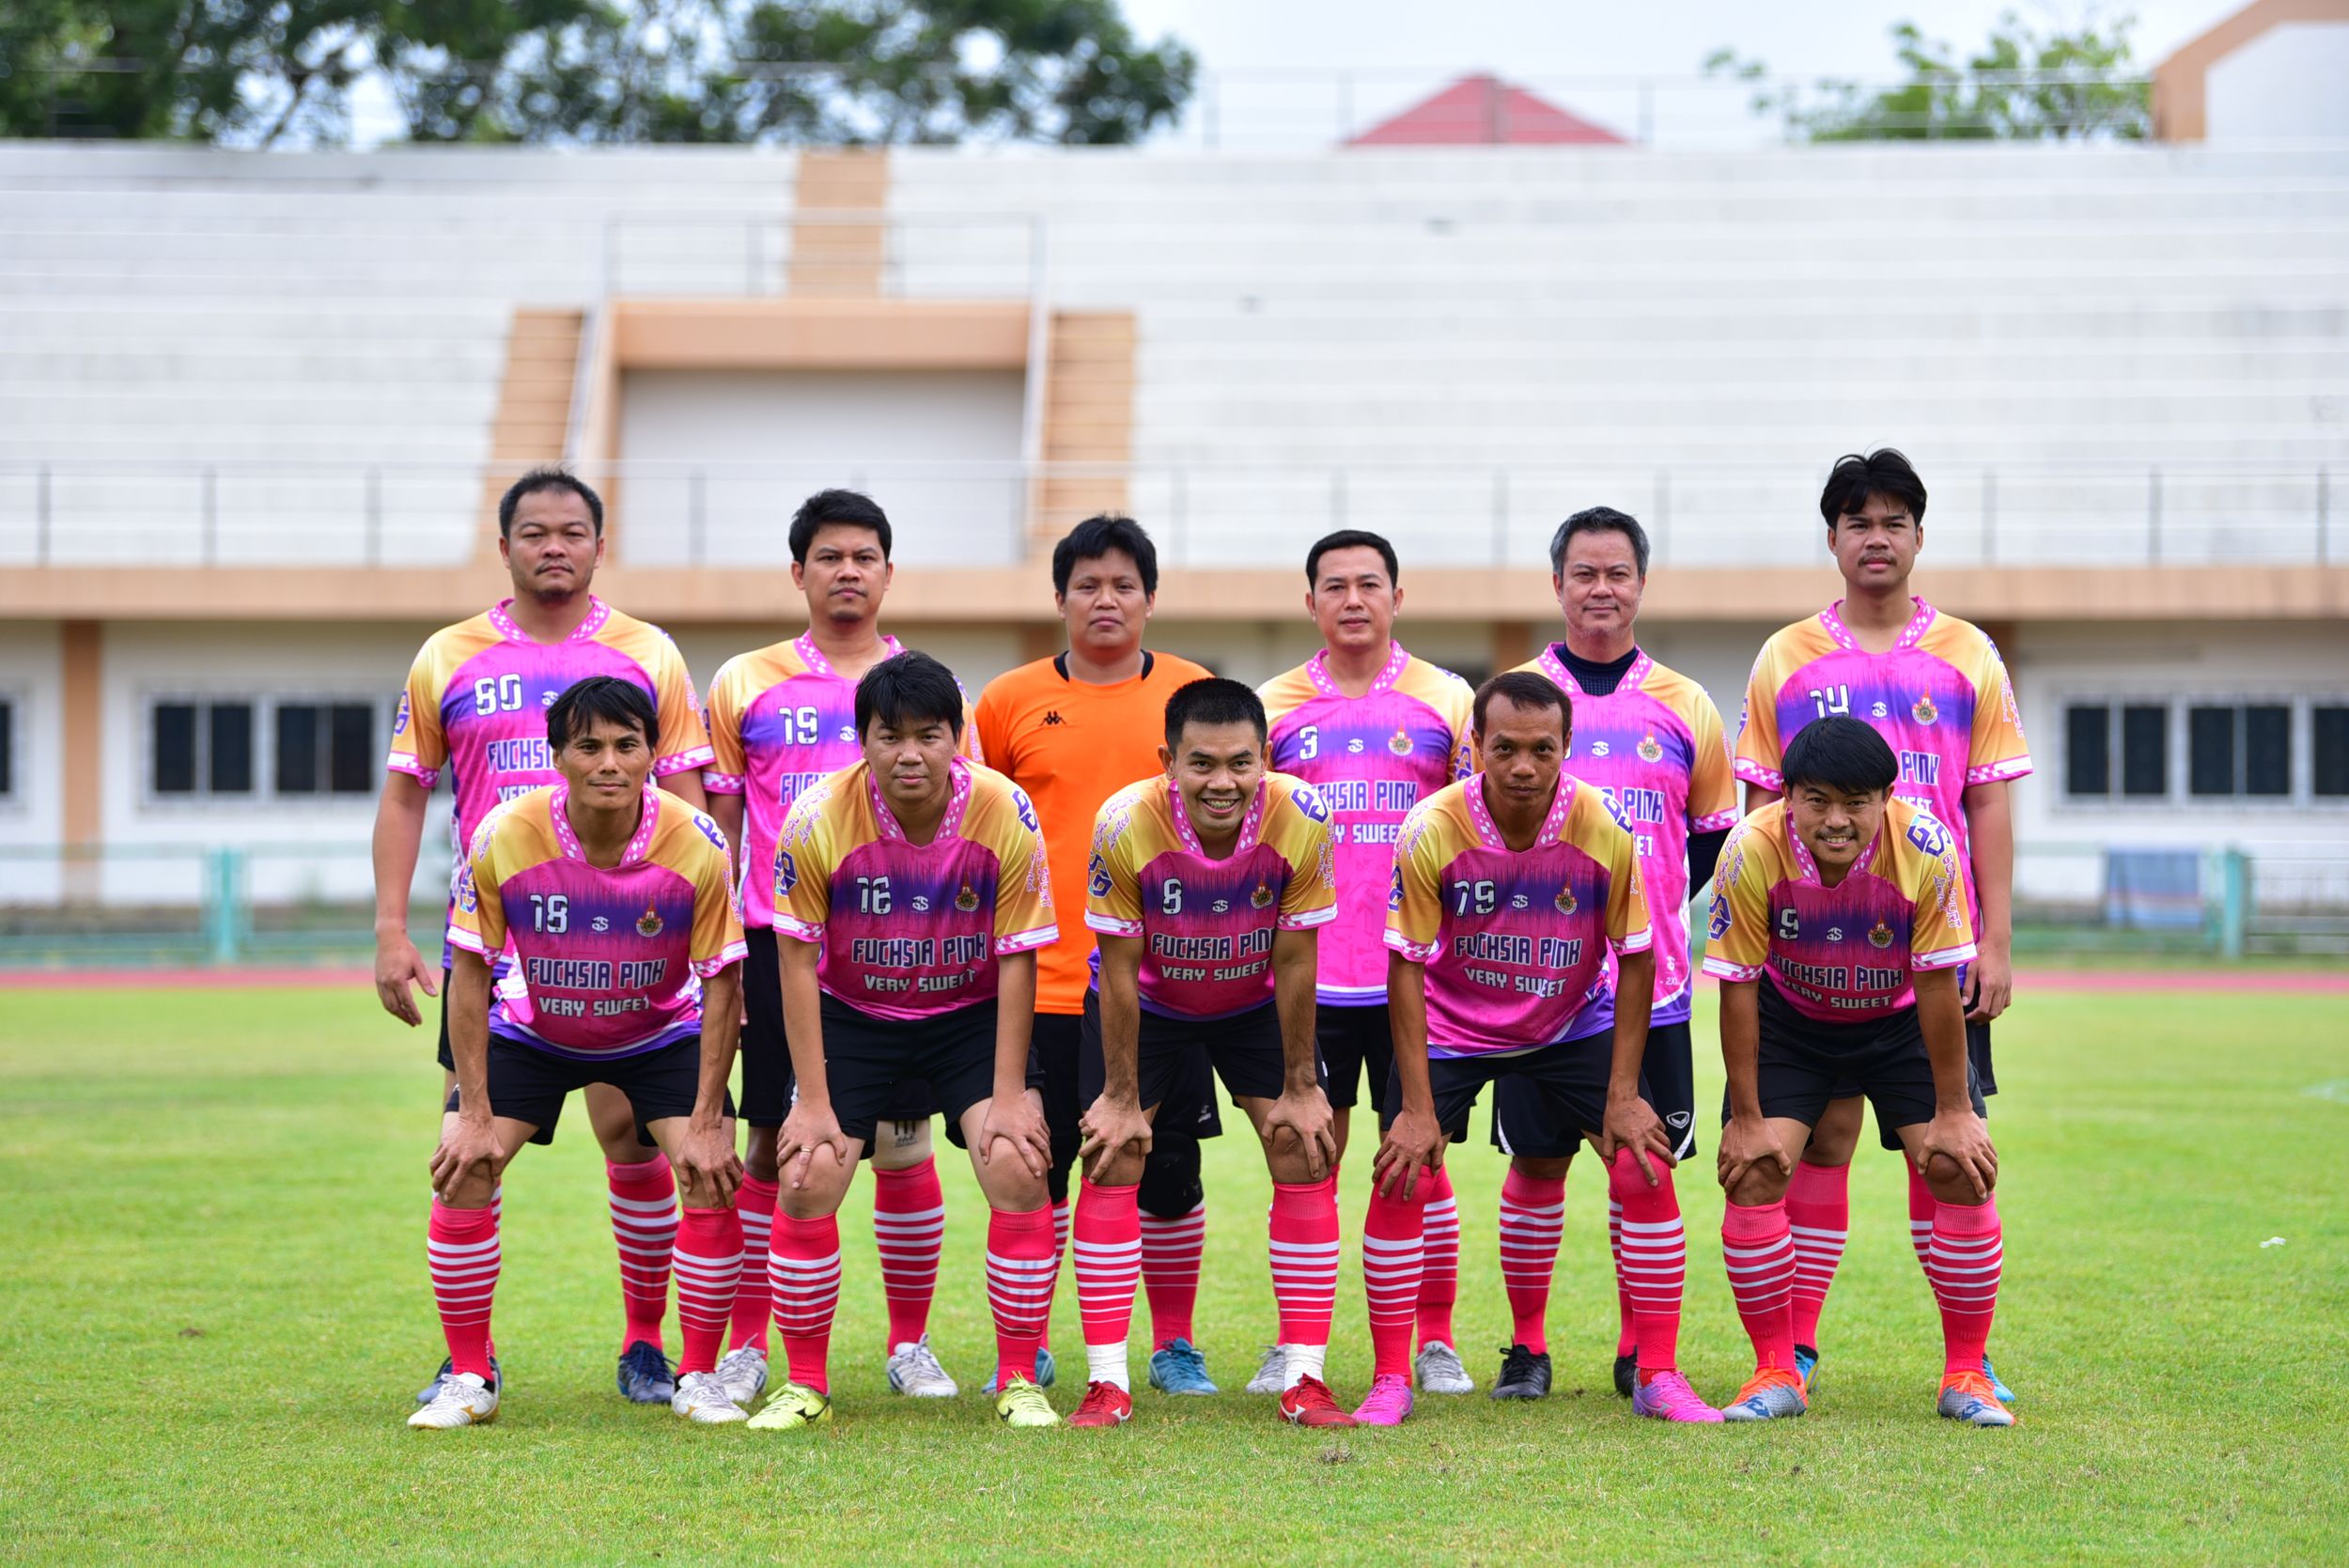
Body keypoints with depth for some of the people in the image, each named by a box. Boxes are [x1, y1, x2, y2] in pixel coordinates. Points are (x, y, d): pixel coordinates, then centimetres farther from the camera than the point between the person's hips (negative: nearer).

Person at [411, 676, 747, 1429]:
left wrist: (706, 1125, -19)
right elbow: (471, 975, -16)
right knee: (462, 1170, -15)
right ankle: (469, 1378, 2)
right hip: (531, 1030, 0)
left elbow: (722, 983, -17)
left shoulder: (696, 844, -26)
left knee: (714, 1178, -17)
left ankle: (699, 1378, 2)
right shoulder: (502, 838, -27)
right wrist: (476, 1116, -18)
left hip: (662, 1033, 0)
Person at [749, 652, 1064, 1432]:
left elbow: (1017, 959, -12)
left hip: (973, 1015, 0)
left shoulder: (1006, 813, -20)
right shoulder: (817, 818, -21)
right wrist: (814, 1101, -15)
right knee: (806, 1178, -14)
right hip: (852, 1017, 0)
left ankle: (1019, 1382, -3)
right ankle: (805, 1386, 4)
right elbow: (799, 961, -13)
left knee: (1018, 1167, -18)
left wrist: (1008, 1096, -16)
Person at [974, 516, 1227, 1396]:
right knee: (1034, 1168, 3)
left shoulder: (1196, 695, 4)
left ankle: (1174, 1346, 16)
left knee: (1169, 1169, 4)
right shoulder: (1012, 700, 4)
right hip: (1042, 983, 0)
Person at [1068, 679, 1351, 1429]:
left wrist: (1300, 1089, -12)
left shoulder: (1302, 820, -30)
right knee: (1112, 1162, -8)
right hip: (1148, 1003, -1)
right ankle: (1106, 1382, 0)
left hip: (1256, 1003, 1)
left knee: (1306, 1157, -7)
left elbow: (1294, 963, -18)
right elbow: (1120, 969, -22)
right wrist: (1121, 1098, -16)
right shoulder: (1124, 824, -32)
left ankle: (1304, 1379, 1)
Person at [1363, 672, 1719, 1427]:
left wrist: (1623, 1095, -13)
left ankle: (1658, 1376, 2)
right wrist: (1417, 1107, -19)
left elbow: (1635, 959, -11)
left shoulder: (1603, 829, -22)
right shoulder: (1430, 831, -24)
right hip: (1452, 1028, -1)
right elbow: (1406, 967, -16)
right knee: (1399, 1176, -13)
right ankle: (1389, 1382, 0)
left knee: (1644, 1166, -11)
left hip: (1574, 1024, 1)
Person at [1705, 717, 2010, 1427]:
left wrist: (1952, 1113, -16)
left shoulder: (1926, 849, -30)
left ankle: (1965, 1376, 3)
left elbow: (1938, 983, -20)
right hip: (1789, 1022, 0)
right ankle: (1776, 1375, 1)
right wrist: (1745, 1118, -17)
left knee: (1963, 1171, -12)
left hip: (1901, 1022, 0)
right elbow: (1738, 987, -20)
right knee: (1752, 1171, -14)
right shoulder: (1751, 850, -29)